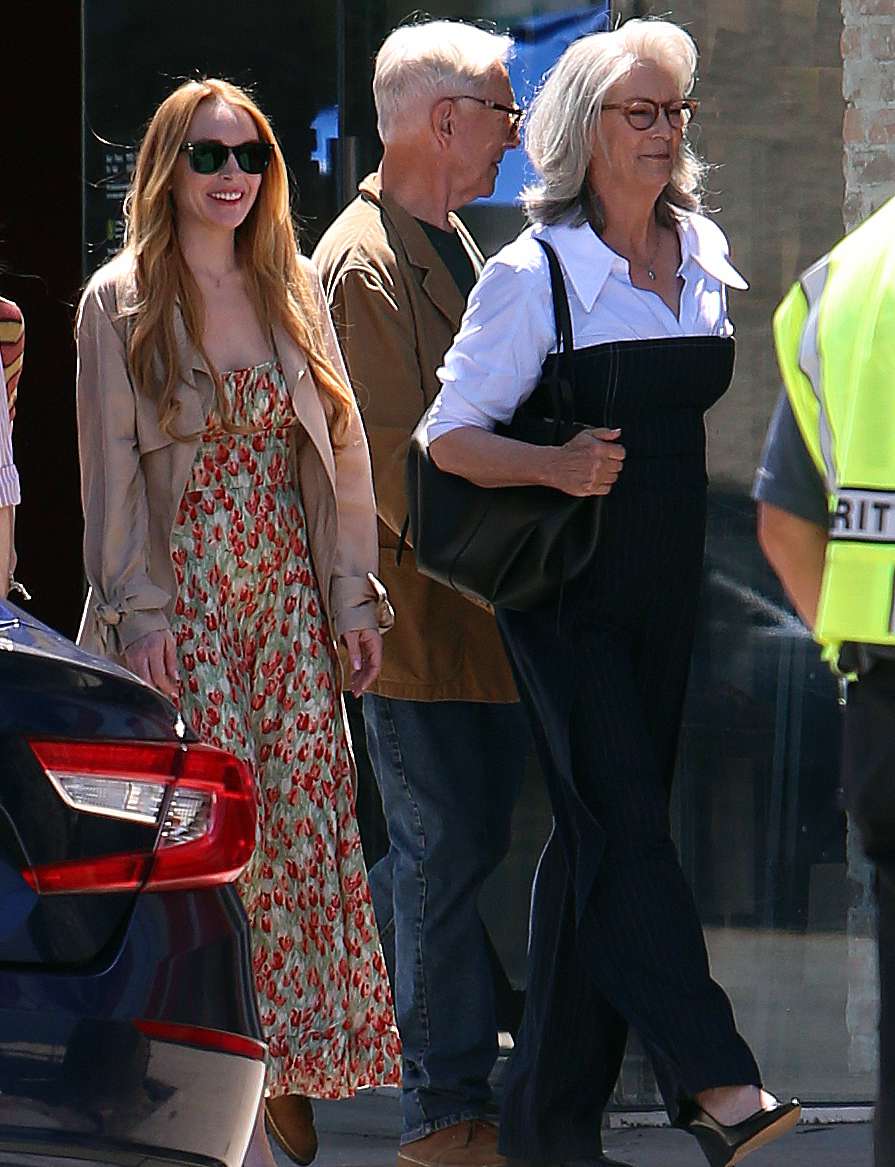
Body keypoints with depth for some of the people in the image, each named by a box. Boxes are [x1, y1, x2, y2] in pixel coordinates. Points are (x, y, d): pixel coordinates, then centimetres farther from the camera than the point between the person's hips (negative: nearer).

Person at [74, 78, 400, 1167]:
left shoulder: (294, 292, 13)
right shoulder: (120, 302, 0)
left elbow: (337, 452, 13)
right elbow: (112, 469, -4)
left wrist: (353, 593, 7)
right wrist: (139, 610, -11)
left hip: (286, 593, 4)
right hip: (182, 595, -4)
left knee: (304, 820, -2)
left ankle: (288, 1072, 7)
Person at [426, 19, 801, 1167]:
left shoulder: (706, 253, 8)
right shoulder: (532, 274, -8)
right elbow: (450, 436, -8)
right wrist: (557, 464, -25)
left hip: (668, 597, 5)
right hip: (566, 592, -5)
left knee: (597, 836, 7)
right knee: (625, 821, -15)